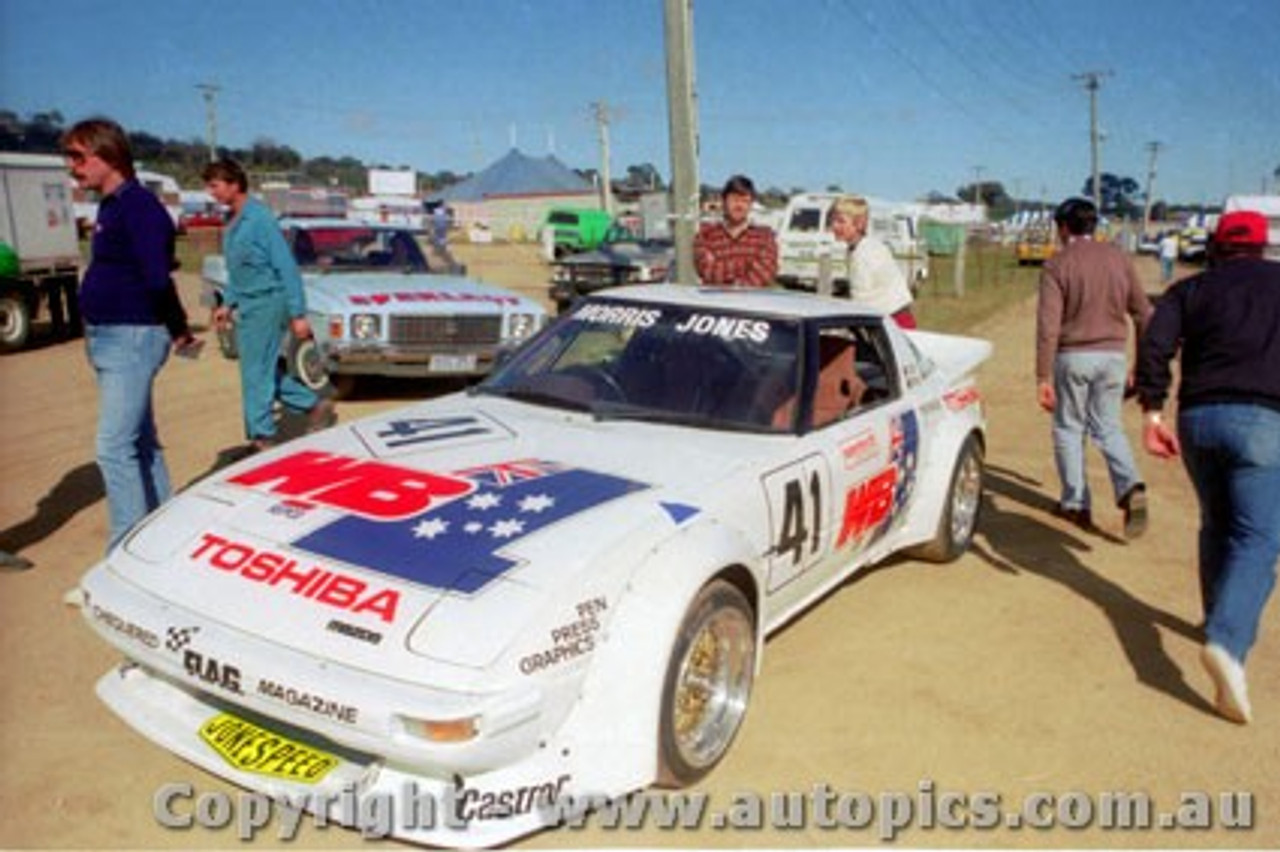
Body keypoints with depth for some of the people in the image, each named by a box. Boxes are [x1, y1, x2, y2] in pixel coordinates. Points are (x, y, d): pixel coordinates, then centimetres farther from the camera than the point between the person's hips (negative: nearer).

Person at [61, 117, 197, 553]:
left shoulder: (138, 206, -16)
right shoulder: (111, 207, 14)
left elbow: (158, 278, -23)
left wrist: (178, 330, -11)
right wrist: (175, 328, 7)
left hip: (131, 338, -10)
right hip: (108, 338, 10)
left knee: (114, 449, -10)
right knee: (142, 444, 16)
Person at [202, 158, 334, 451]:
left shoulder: (259, 219, -16)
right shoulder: (233, 222, 10)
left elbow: (287, 267, -18)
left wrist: (297, 314, -20)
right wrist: (228, 303, 17)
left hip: (267, 303, -9)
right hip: (247, 306, 9)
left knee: (256, 373, -1)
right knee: (263, 371, 13)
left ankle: (262, 438, 10)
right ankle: (315, 405, 24)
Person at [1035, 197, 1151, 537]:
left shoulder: (1057, 265, -7)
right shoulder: (1120, 259, 6)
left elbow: (1048, 324, -14)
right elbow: (1143, 314, 8)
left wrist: (1043, 377, -13)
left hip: (1072, 356, -3)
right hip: (1113, 355, 4)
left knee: (1068, 429, 11)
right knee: (1108, 428, 13)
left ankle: (1076, 504, 15)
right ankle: (1131, 488, -9)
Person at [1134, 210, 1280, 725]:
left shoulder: (1191, 290, 13)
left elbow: (1155, 343, -3)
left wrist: (1151, 412, -6)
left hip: (1198, 416, 2)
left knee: (1216, 525, 21)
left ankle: (1220, 621, 35)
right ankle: (1227, 641, -26)